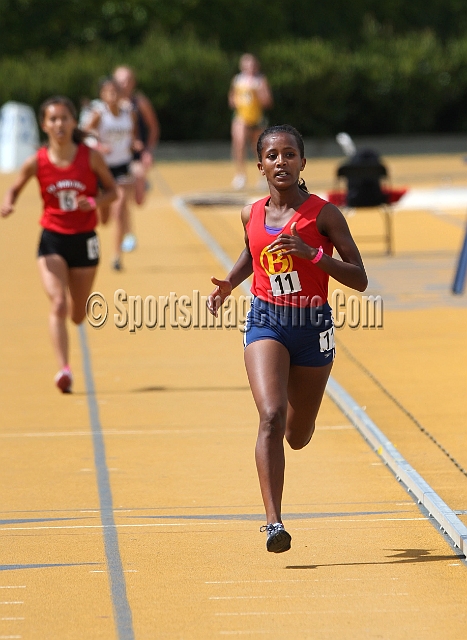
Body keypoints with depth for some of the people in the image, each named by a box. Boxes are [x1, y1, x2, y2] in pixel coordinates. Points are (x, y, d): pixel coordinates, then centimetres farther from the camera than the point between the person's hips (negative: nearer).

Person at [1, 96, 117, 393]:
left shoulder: (91, 157, -8)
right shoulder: (37, 162, -8)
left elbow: (111, 190, 2)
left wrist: (94, 202, -19)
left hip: (84, 240, 1)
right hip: (52, 240, -1)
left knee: (78, 314, 12)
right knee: (58, 305, -20)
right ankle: (64, 369, -20)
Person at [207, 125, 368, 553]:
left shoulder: (323, 213, -8)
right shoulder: (252, 215, 3)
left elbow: (360, 280, -10)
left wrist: (311, 253, -22)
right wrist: (229, 284, 7)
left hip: (313, 326, -1)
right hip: (266, 323, 1)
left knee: (297, 437, 14)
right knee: (271, 415, -23)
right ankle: (274, 522, -27)